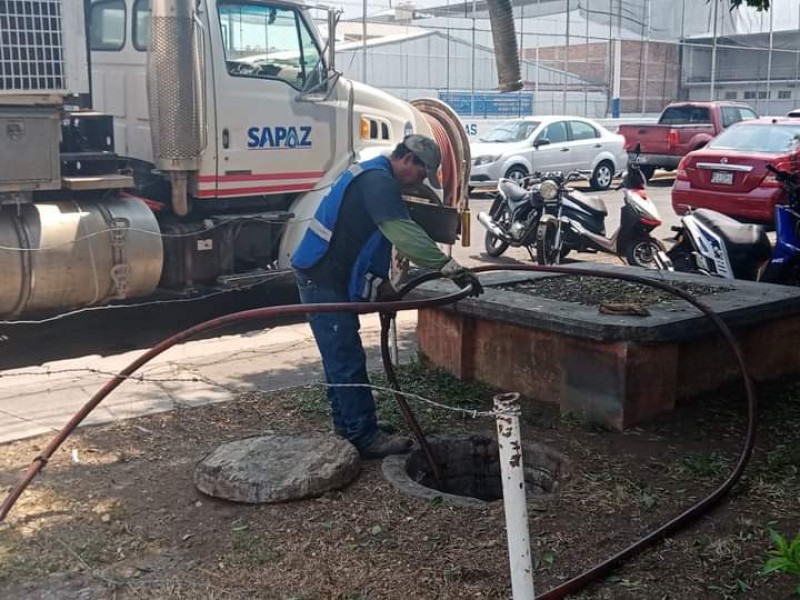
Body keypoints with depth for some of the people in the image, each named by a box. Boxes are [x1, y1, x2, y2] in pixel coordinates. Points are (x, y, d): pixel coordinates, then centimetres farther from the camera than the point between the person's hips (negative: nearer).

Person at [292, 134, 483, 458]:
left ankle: (346, 426, 26)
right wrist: (448, 266, -35)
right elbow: (404, 233, -31)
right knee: (348, 360, -7)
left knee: (339, 356, 16)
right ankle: (365, 438, -2)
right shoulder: (378, 181, -18)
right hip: (323, 279, -11)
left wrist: (381, 282, 11)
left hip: (327, 277, 11)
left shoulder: (373, 176, 17)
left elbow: (368, 239, 20)